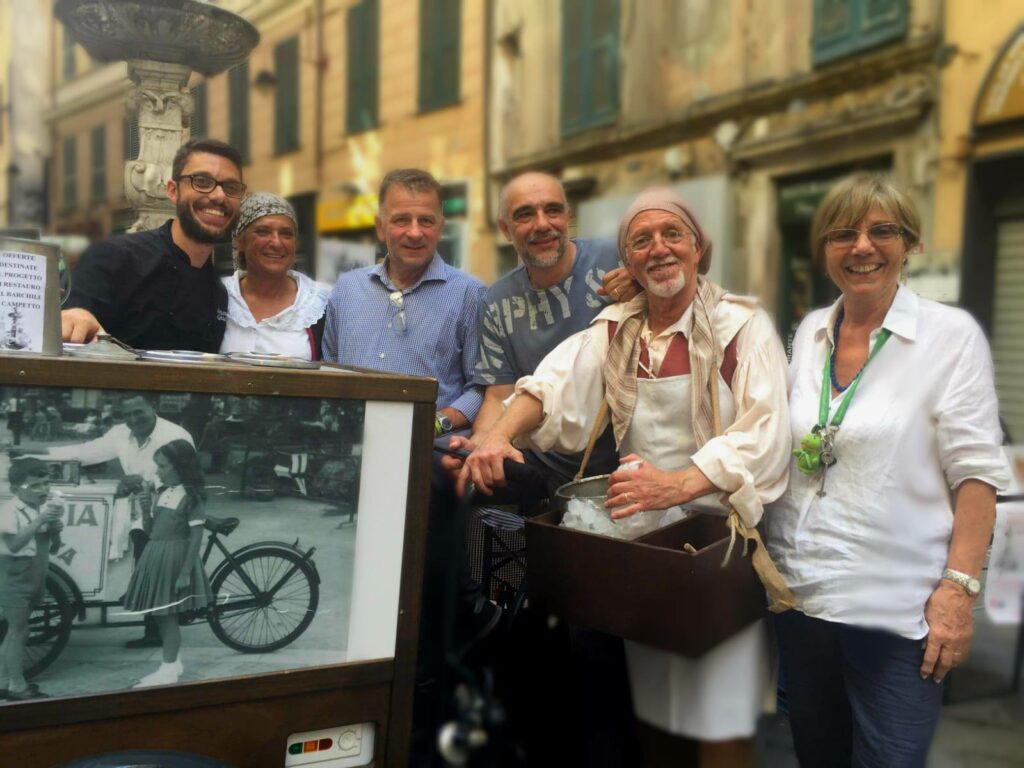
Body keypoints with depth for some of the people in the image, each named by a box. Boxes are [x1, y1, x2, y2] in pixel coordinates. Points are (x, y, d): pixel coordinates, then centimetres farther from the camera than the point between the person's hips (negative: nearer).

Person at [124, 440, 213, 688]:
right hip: (155, 557, 8)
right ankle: (173, 662, 27)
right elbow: (150, 530, 14)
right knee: (160, 614, 13)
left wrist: (186, 572, -19)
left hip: (175, 558, -8)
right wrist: (145, 510, -5)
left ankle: (168, 670, 8)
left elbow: (196, 537, -15)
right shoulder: (162, 492, 10)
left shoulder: (190, 496, -12)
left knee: (168, 614, -2)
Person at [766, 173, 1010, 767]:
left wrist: (960, 587, -16)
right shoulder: (810, 333, 7)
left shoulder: (952, 334, -7)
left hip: (897, 608, -5)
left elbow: (976, 473, -10)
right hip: (800, 590, 5)